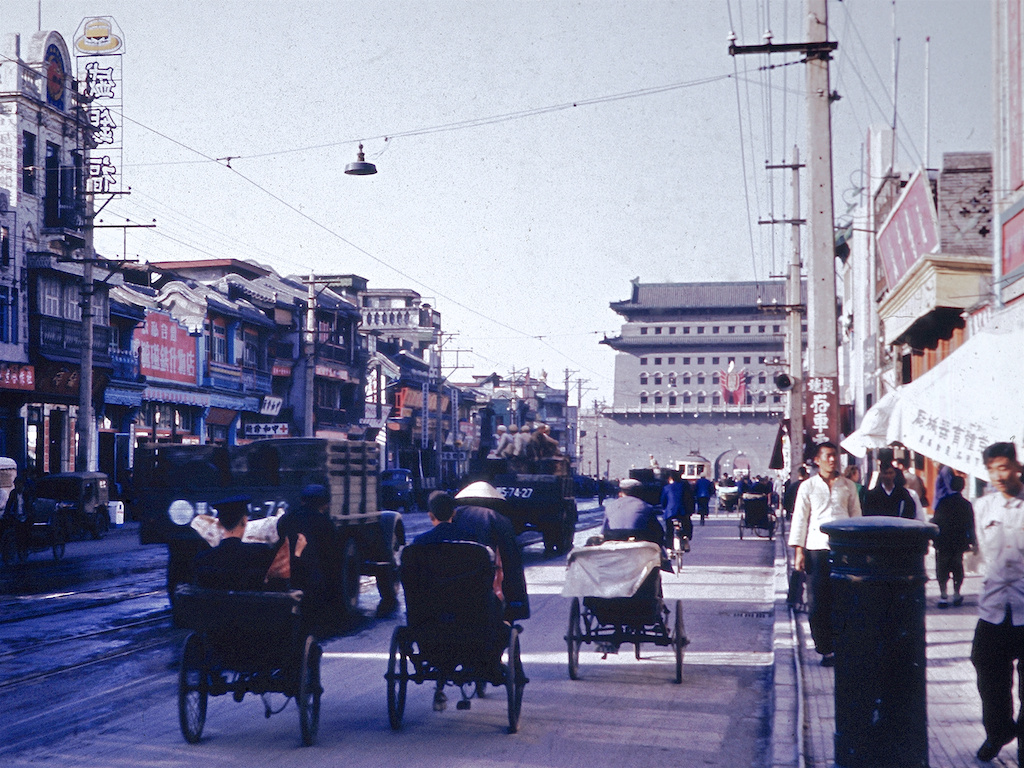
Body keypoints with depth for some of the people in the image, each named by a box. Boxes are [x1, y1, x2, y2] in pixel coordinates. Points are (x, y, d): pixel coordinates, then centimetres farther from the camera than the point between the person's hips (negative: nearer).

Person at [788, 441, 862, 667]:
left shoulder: (848, 486, 12)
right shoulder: (808, 486, 7)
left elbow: (856, 517, 15)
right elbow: (799, 519, 6)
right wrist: (798, 550, 0)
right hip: (817, 548, -1)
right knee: (817, 603, -3)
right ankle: (825, 649, 5)